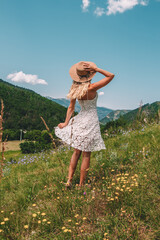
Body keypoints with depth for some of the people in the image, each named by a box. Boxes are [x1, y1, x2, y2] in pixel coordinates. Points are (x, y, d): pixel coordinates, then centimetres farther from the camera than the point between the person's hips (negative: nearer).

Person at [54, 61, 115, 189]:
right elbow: (111, 75, -9)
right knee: (86, 154, 4)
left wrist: (66, 123, 11)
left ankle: (69, 180, 17)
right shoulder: (91, 88, -17)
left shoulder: (75, 89, 0)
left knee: (77, 152, 18)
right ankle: (81, 185, 13)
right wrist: (96, 69, -12)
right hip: (90, 121, -6)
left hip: (79, 121, 6)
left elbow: (71, 107, 5)